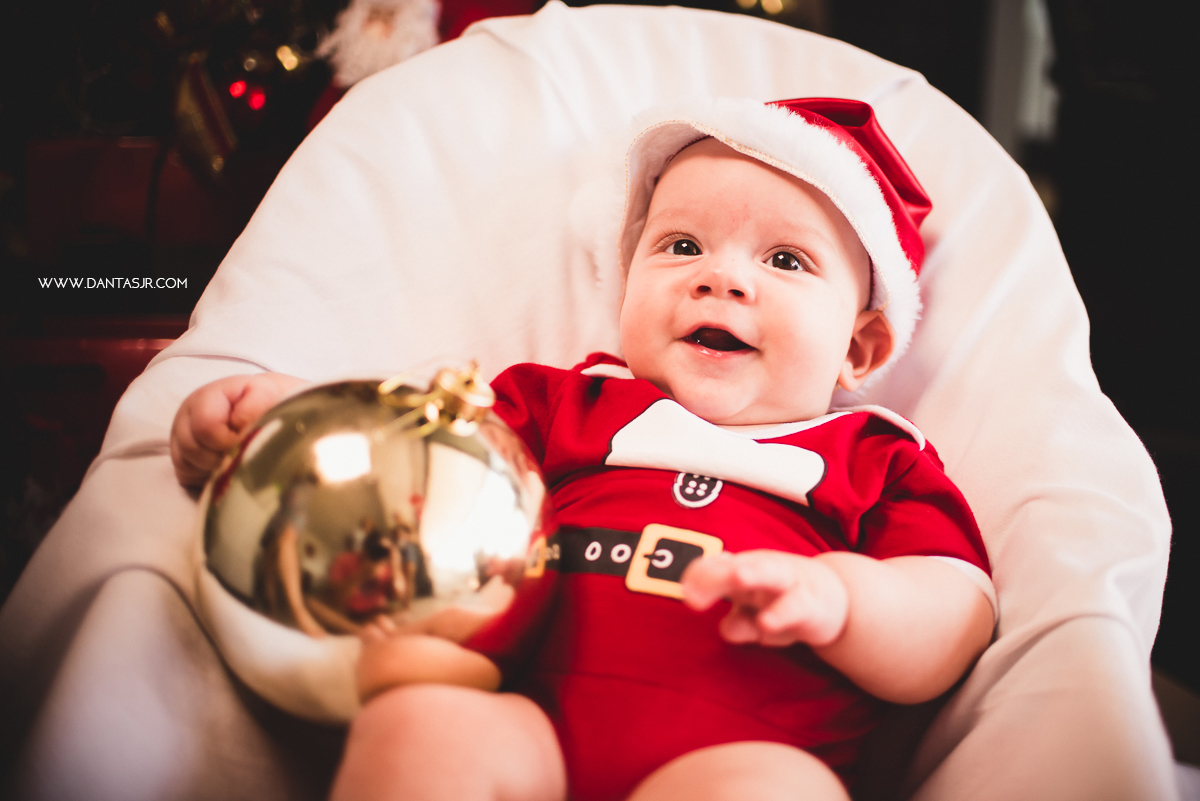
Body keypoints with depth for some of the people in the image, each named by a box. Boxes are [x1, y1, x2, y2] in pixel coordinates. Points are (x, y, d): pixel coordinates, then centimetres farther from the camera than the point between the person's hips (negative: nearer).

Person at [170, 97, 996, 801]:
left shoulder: (873, 461, 22)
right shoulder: (566, 401, 28)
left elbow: (953, 625, 10)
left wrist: (832, 594, -11)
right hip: (523, 721, 2)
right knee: (418, 727, -31)